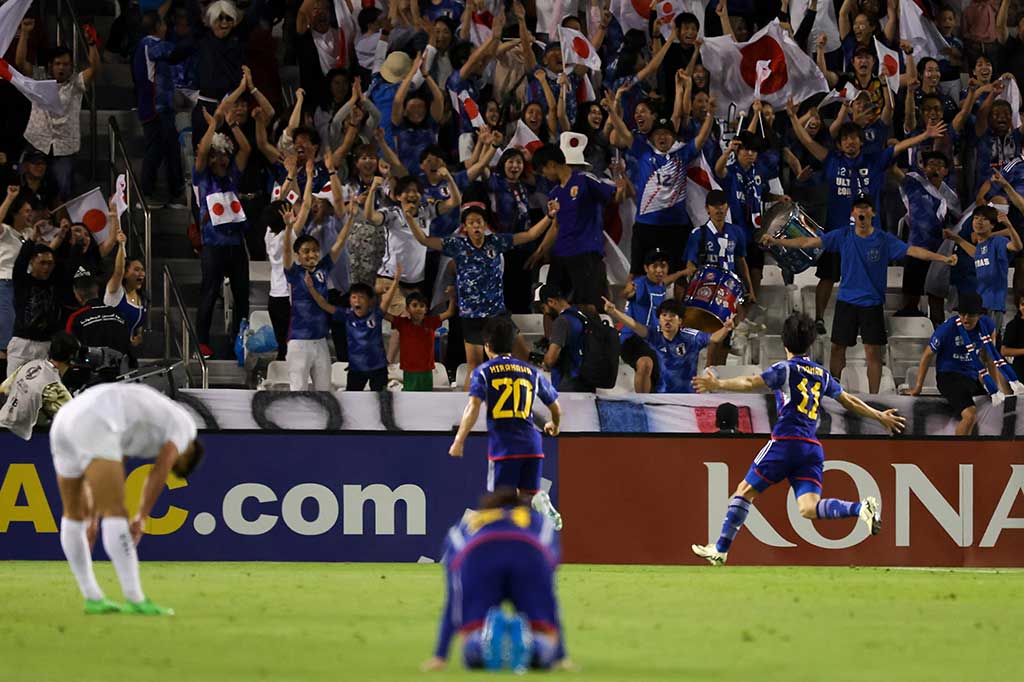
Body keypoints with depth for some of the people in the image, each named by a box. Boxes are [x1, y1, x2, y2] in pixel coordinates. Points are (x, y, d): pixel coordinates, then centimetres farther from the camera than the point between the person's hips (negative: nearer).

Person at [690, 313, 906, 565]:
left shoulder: (786, 368, 1)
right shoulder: (822, 374, 20)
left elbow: (752, 383, -14)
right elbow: (849, 401, 29)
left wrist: (718, 385, -16)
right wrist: (880, 417, 42)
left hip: (785, 442, -5)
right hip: (812, 448, 5)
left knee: (745, 491, 7)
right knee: (808, 508, -6)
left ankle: (721, 550, 8)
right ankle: (861, 508, -28)